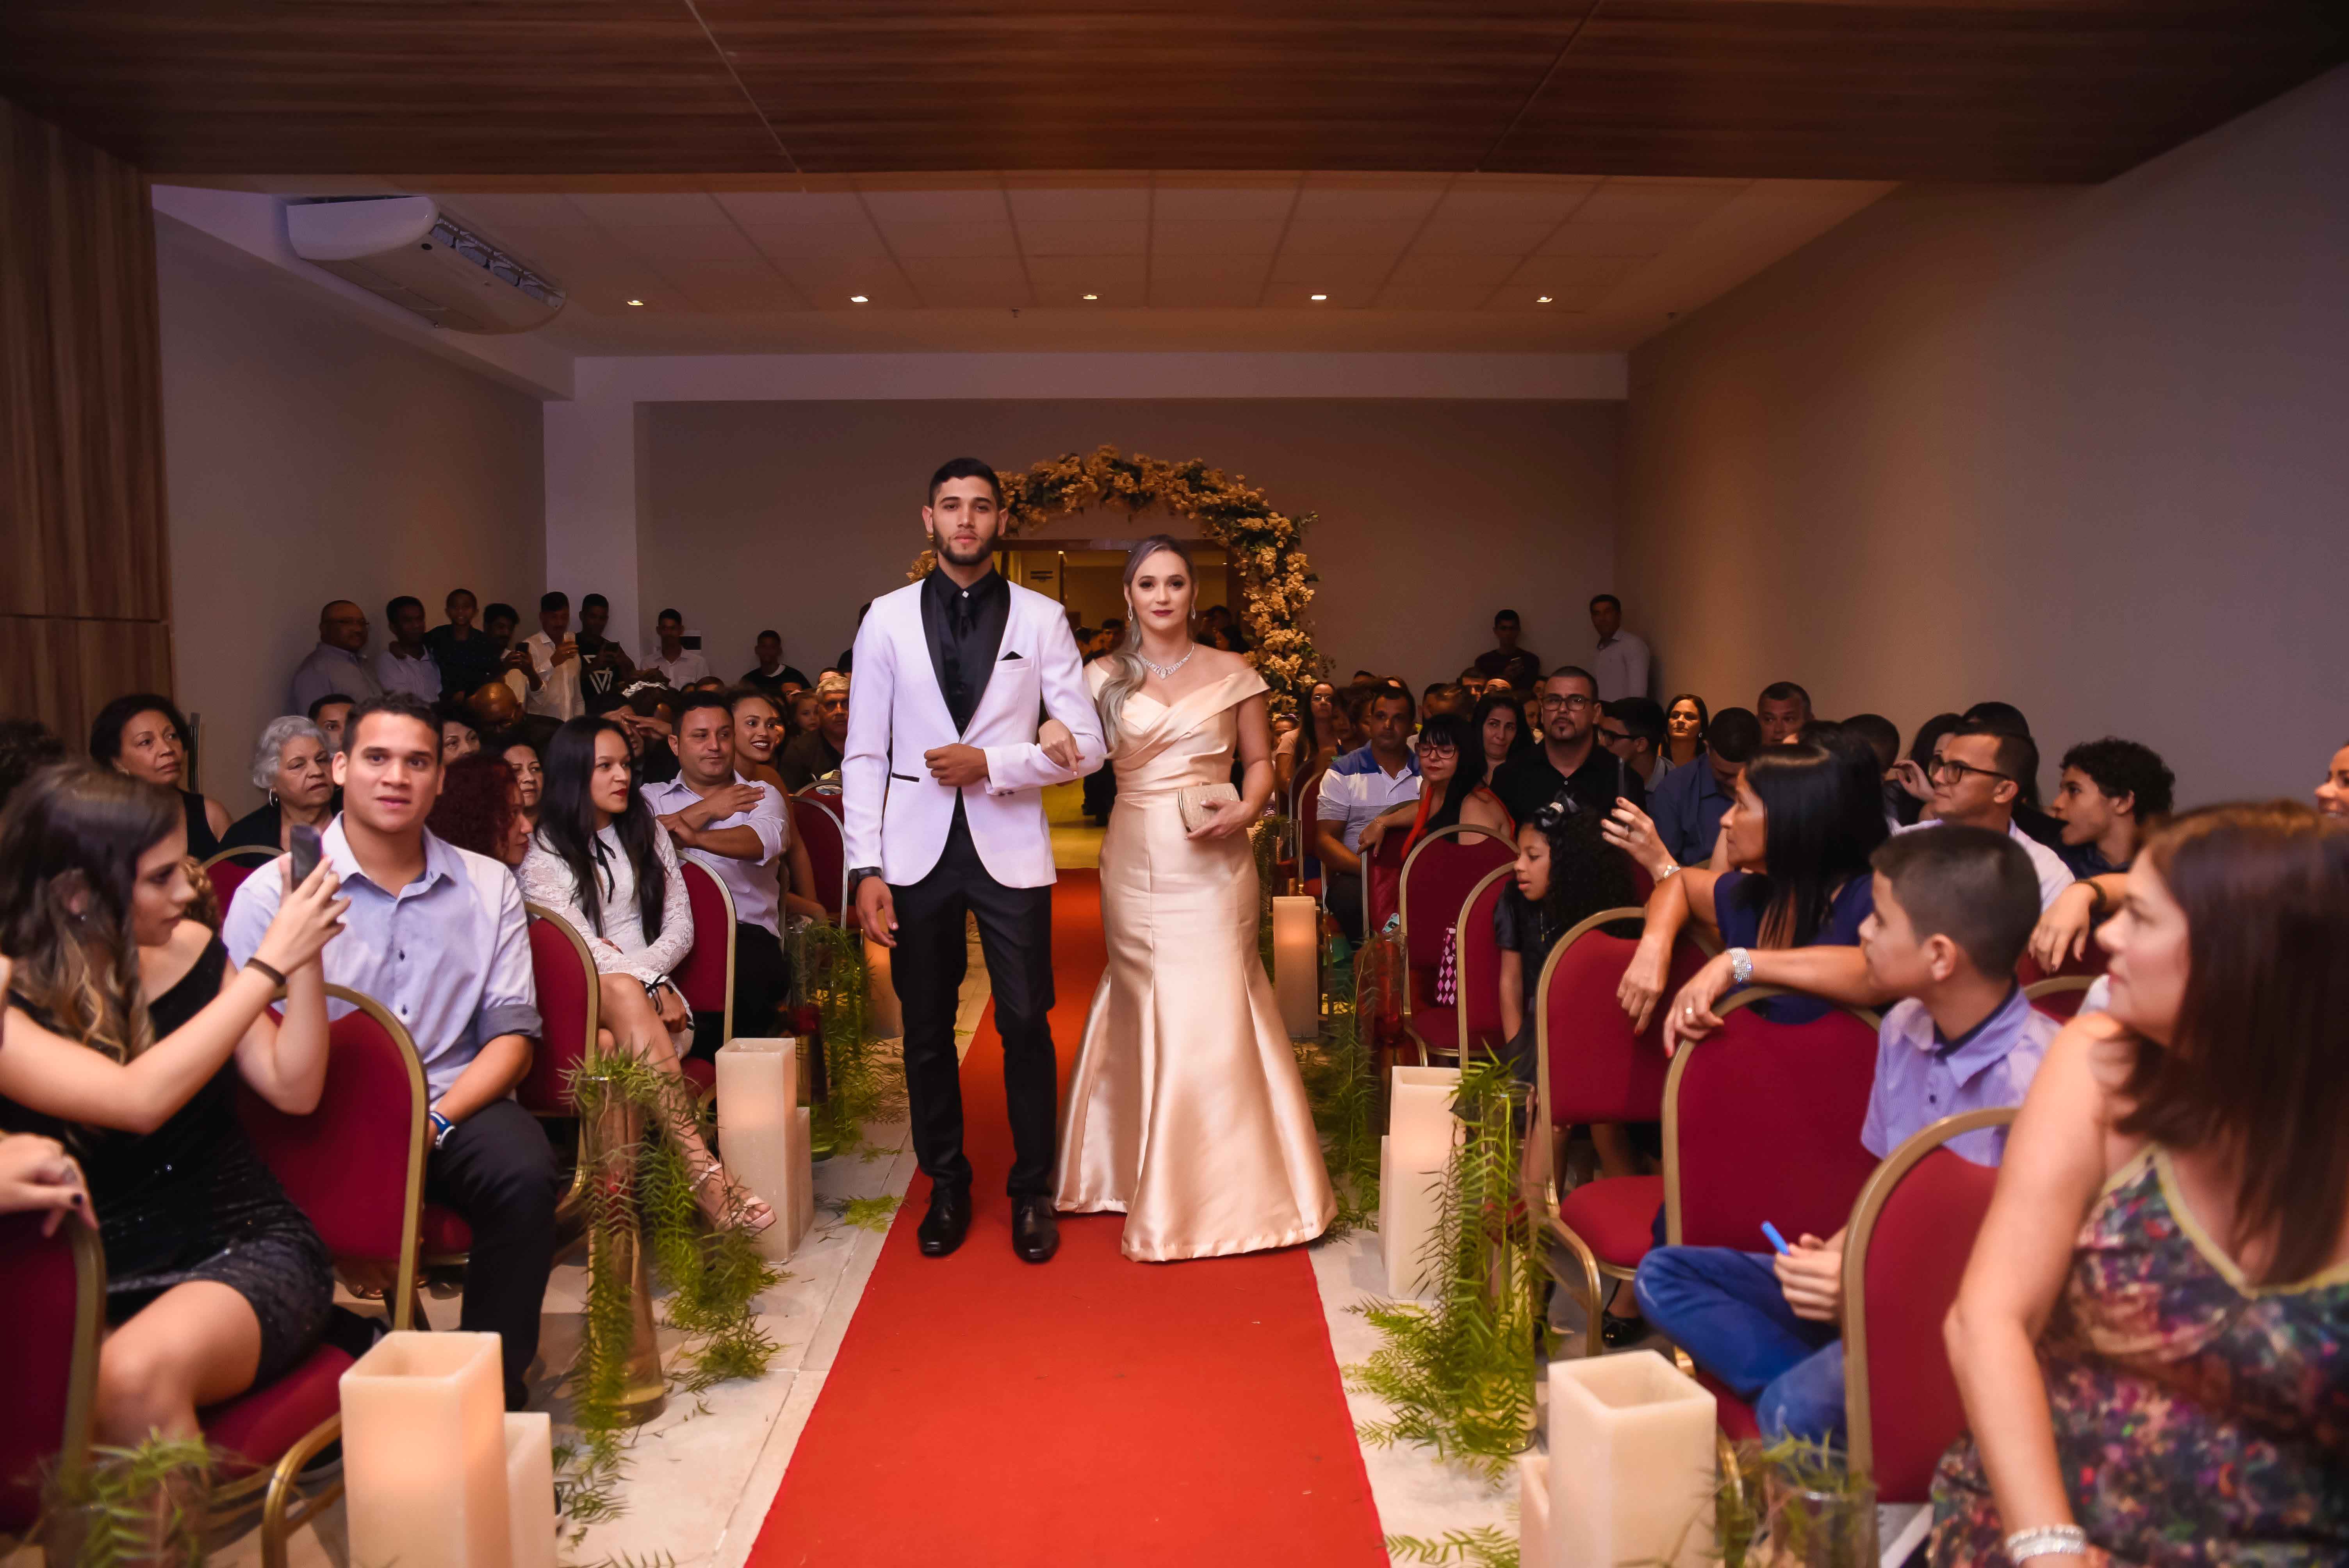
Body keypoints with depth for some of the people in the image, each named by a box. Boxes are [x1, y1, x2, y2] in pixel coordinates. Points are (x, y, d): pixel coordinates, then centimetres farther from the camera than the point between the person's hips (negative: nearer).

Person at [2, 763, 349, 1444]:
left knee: (134, 1377, -30)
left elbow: (294, 1090, 2)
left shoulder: (190, 952, 3)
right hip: (97, 1288, -1)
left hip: (246, 1249, 1)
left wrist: (306, 953, -8)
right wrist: (269, 964, -19)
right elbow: (139, 1101, -23)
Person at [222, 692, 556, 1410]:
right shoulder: (272, 892, 2)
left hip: (455, 1107, 1)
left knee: (524, 1176, -29)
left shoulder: (488, 887, 10)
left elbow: (511, 1035, 6)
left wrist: (434, 1123, -12)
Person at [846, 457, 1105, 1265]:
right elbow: (865, 754, 2)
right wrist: (866, 870, -4)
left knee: (1026, 1024, 2)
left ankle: (1032, 1191, 20)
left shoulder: (1041, 618, 2)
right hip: (918, 850, 1)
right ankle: (947, 1187, 28)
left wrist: (989, 762, -13)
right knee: (927, 1030, 10)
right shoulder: (888, 618, 4)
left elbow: (1086, 745, 0)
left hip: (1010, 848, -1)